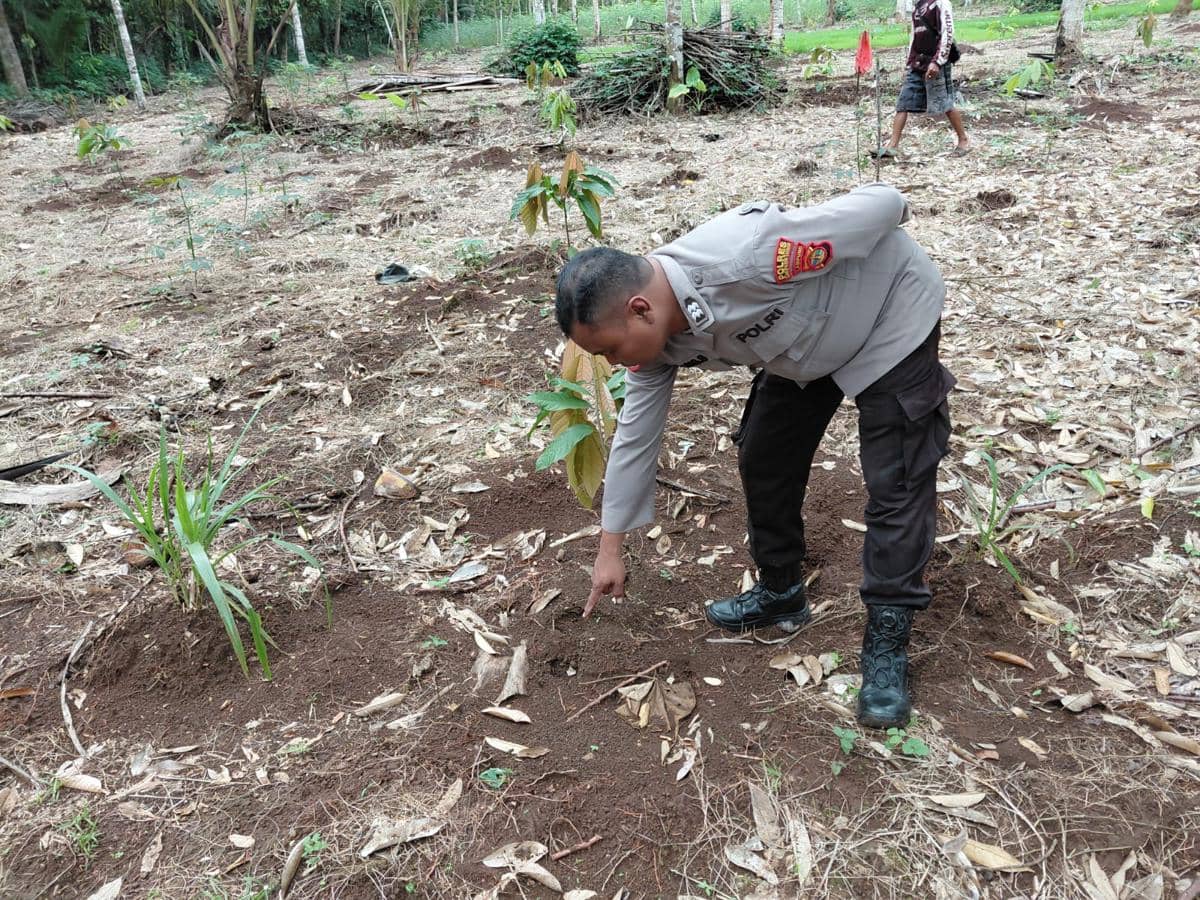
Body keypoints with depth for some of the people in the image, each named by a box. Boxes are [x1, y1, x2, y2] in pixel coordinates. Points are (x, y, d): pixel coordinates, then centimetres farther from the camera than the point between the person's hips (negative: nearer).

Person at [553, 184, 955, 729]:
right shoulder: (655, 335, -17)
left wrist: (894, 207, -3)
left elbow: (874, 206, -28)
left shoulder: (742, 260, -42)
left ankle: (887, 645, 2)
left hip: (892, 318, -6)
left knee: (896, 486, -8)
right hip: (806, 343, 7)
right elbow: (634, 435, -6)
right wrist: (611, 549, 0)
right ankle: (780, 593, 26)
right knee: (762, 459, 7)